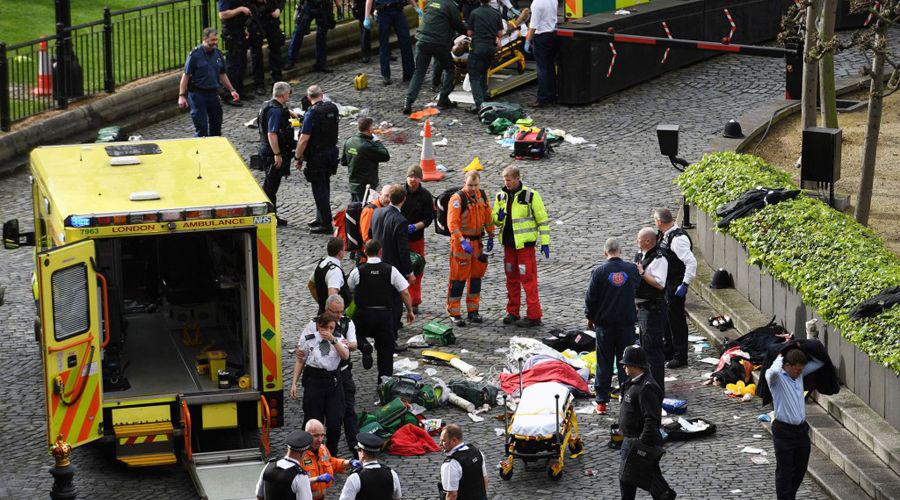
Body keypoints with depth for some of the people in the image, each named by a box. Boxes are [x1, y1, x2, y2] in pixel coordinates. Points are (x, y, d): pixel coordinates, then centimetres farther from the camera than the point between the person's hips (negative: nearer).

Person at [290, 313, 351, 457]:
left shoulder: (338, 338, 9)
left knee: (335, 423, -1)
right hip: (314, 379, -2)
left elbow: (345, 355, -7)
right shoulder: (309, 338, 2)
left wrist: (332, 340, -15)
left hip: (333, 380, 2)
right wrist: (294, 383, 1)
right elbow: (300, 360, 5)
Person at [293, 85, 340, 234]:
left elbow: (304, 139, -21)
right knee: (324, 186, 20)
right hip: (332, 151, 7)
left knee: (319, 190, 0)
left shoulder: (312, 113, -20)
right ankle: (321, 218, 32)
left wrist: (298, 158, -10)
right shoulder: (333, 108, 1)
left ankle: (326, 224, 2)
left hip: (317, 155, -7)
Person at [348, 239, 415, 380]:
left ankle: (364, 347, -11)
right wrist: (410, 311, 11)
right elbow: (404, 292, -1)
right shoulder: (391, 270, -3)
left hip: (363, 314, -1)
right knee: (386, 347, 13)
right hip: (385, 314, 1)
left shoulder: (357, 271, -5)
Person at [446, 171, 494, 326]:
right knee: (458, 278, -4)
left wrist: (491, 236, 15)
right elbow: (452, 222, -24)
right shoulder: (458, 198, -16)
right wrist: (462, 241, -33)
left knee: (476, 277, 12)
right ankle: (453, 313, 2)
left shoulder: (481, 195, 6)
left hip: (477, 242, 7)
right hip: (461, 242, -7)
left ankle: (473, 311, 22)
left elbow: (488, 216, 18)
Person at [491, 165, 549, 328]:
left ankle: (533, 316, -5)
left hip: (525, 243, -6)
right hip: (508, 243, 6)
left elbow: (542, 219, -4)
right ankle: (512, 313, 21)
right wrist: (498, 217, -7)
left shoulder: (531, 195, -8)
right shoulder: (501, 196, 8)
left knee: (528, 279, -7)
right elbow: (494, 218, 18)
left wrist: (545, 242, -7)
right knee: (511, 279, 12)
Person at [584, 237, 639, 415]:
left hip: (605, 322, -2)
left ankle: (601, 401, 7)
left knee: (604, 362, 5)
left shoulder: (599, 272, -10)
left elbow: (590, 298, -5)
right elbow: (638, 287, 12)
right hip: (627, 321, 2)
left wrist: (590, 318, 10)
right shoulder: (632, 269, -4)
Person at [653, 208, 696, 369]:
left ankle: (680, 357, 7)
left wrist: (685, 285, -27)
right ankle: (669, 351, 35)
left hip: (675, 286, -10)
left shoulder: (678, 239, -24)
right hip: (665, 283, 10)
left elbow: (691, 262, -28)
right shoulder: (664, 235, 6)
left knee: (676, 319, -2)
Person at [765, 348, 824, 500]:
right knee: (784, 472, -1)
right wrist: (779, 357, -17)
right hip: (784, 431, -7)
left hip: (802, 429, 7)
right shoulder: (776, 377, -13)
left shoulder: (800, 374, 8)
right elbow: (774, 371, -38)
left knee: (800, 469, 16)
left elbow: (819, 362, 16)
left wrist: (802, 350, 3)